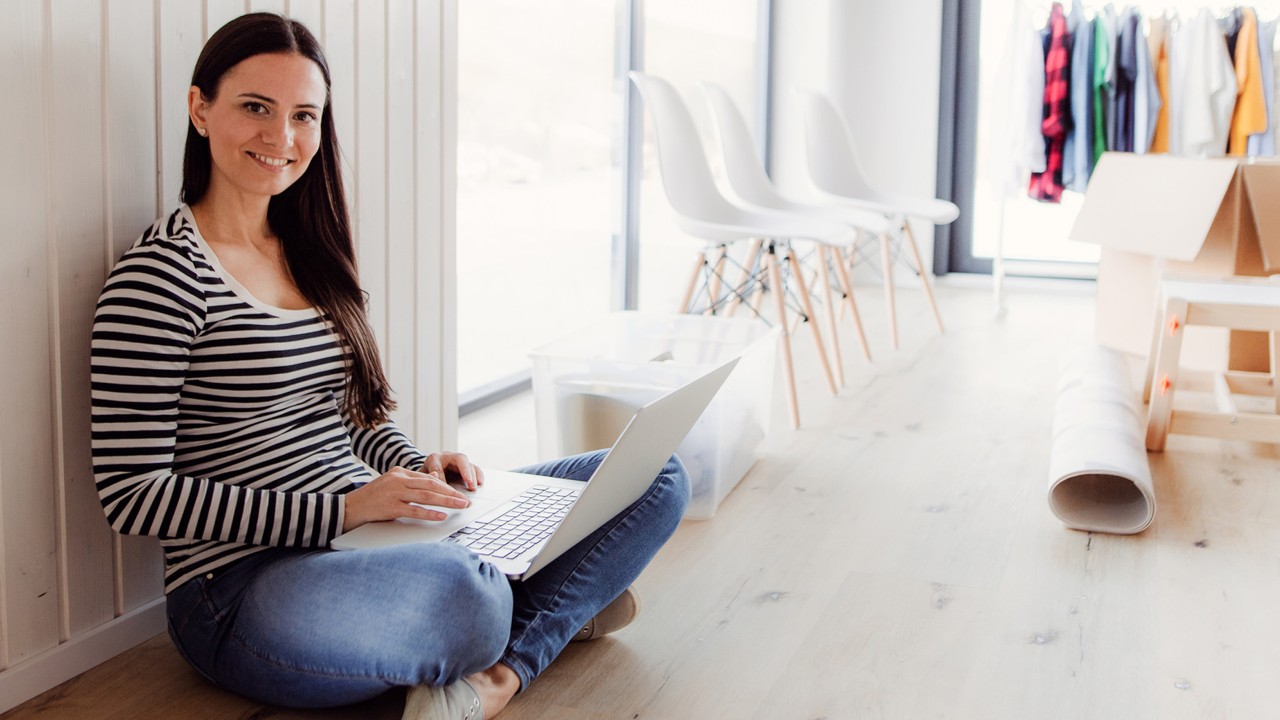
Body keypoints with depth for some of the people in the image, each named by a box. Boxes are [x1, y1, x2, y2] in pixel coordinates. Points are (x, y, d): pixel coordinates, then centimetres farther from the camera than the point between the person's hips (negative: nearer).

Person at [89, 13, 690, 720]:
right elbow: (131, 492, -14)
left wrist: (418, 466, -3)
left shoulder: (313, 253, 12)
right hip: (245, 582, -8)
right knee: (466, 597, -42)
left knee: (656, 479, 1)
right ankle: (567, 602, -8)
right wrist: (343, 508, -19)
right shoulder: (161, 274, -11)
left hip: (383, 534, 8)